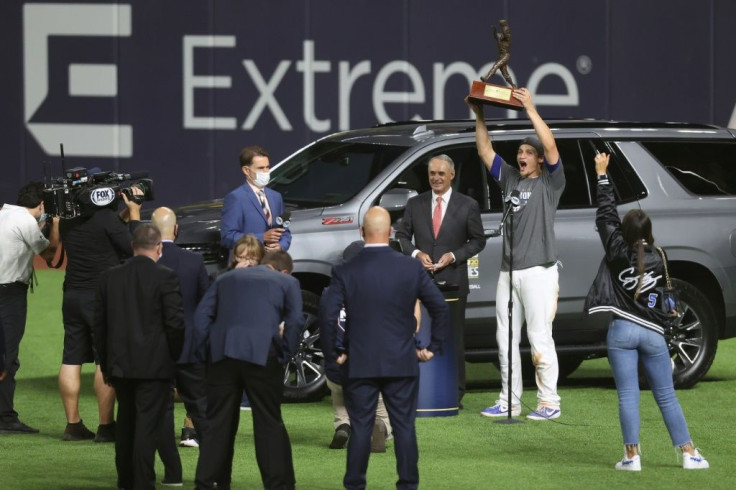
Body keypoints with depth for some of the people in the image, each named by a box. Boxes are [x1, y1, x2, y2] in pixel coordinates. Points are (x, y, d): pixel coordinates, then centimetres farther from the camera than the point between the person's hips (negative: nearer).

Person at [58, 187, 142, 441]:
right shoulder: (106, 218, -15)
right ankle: (106, 426, -3)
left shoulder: (68, 220, 7)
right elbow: (133, 249, -9)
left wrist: (125, 215, 13)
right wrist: (134, 213, 0)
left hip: (72, 296, 7)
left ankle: (73, 425, 11)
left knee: (71, 360, 8)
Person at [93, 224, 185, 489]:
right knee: (147, 426, -3)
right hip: (154, 365, -5)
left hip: (120, 365, 5)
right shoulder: (165, 277, -11)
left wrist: (105, 362, 15)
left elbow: (98, 324, 7)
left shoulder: (110, 277, 3)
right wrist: (174, 356, 2)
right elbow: (176, 322, -13)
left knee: (125, 424, 17)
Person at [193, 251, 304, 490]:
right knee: (269, 424, 3)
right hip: (262, 354, -3)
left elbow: (202, 314, 12)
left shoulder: (227, 278, 22)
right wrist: (285, 355, 4)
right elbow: (295, 320, -1)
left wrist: (205, 351, 11)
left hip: (223, 355, 3)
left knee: (218, 423, 8)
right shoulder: (287, 282, 13)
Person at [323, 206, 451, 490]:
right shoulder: (411, 269, -2)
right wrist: (433, 348, 9)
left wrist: (334, 352, 3)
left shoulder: (345, 272, -6)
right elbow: (441, 309, 0)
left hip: (359, 364, -1)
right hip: (402, 363, 1)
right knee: (405, 427, 6)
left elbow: (329, 318, -10)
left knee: (361, 428, 4)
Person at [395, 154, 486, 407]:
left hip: (453, 281, -2)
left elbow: (478, 241, 7)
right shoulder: (415, 204, 11)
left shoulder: (467, 206, 5)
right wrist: (416, 253, -5)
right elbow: (402, 235, 14)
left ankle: (455, 393, 4)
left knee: (454, 337, 0)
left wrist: (453, 256, -7)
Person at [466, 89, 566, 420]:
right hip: (508, 271, 7)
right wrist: (479, 117, 8)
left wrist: (530, 110, -16)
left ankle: (549, 402, -3)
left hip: (538, 272, -7)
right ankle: (509, 402, 14)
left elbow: (551, 147, -14)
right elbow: (485, 152, 17)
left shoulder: (549, 182, 0)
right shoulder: (509, 178, 17)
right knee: (506, 340, 8)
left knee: (540, 338, -7)